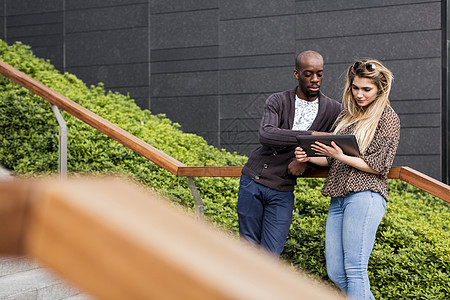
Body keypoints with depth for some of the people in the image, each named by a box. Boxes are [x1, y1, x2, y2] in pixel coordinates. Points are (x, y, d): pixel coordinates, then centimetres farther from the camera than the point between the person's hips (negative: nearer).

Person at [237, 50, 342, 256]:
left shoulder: (333, 110, 1)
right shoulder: (277, 101, -4)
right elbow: (266, 135, -22)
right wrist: (310, 136, -33)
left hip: (282, 192, 0)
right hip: (253, 180, 0)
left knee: (271, 255, -4)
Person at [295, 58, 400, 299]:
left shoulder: (387, 117, 2)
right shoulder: (347, 115, 21)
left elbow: (379, 166, -6)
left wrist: (341, 156, -15)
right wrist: (309, 157, 3)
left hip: (364, 195, -7)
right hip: (338, 197, 7)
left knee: (354, 270, -11)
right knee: (335, 273, 4)